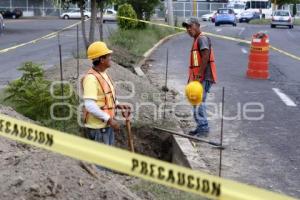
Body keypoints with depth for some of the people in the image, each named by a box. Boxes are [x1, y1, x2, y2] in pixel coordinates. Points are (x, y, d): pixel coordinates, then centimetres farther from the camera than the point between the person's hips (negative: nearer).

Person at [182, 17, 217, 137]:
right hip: (198, 78, 10)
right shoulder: (196, 40, 20)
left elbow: (205, 57, -22)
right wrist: (191, 78, 23)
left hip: (203, 78, -10)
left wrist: (199, 75, -25)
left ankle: (203, 128, -8)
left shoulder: (202, 38, -11)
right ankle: (201, 127, 20)